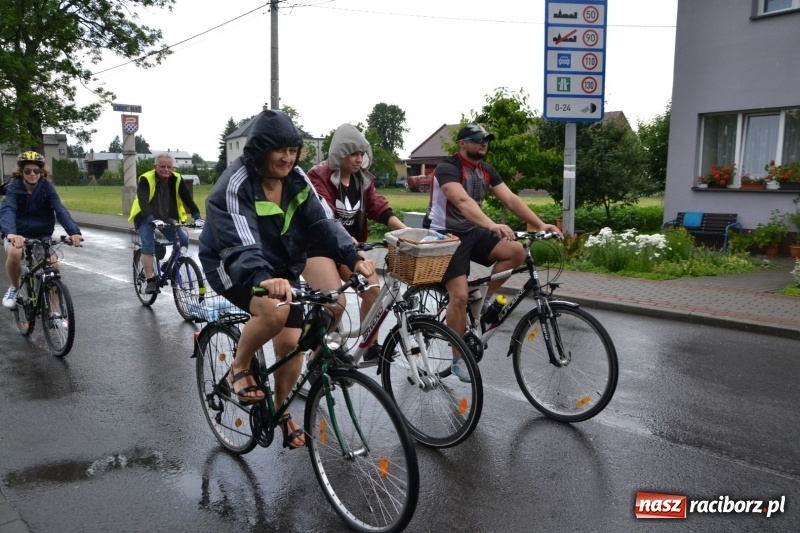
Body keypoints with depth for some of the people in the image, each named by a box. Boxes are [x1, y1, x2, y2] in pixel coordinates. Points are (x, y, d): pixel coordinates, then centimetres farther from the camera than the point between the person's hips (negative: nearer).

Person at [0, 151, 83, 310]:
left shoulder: (46, 187, -10)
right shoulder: (14, 187, -14)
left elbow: (60, 210, -24)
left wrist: (74, 231, -43)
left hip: (41, 236, 2)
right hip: (17, 234, -1)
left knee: (53, 265, -22)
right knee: (14, 254, -34)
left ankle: (53, 311, -6)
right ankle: (14, 288, -4)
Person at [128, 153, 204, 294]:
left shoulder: (177, 179, -13)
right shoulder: (146, 179, -23)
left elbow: (187, 198, -18)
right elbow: (143, 201, -34)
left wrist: (197, 217, -33)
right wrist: (152, 220, -50)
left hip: (167, 218, 4)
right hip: (146, 219, -4)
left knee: (183, 240, -13)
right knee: (148, 246, -22)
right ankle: (151, 281, -16)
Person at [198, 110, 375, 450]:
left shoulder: (296, 180, -5)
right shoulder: (235, 184, -23)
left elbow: (322, 222, -13)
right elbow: (241, 243, -36)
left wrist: (353, 258, -29)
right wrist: (263, 279, -55)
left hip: (281, 266, 6)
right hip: (232, 265, -5)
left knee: (291, 342, -3)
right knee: (274, 311, -35)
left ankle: (281, 411, 23)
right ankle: (240, 368, -6)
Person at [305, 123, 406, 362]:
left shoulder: (363, 180, 7)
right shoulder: (319, 176, -13)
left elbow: (380, 208, -2)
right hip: (317, 245, -6)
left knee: (373, 290, -9)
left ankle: (371, 346, 9)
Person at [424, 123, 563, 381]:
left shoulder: (487, 171, 4)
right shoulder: (447, 168, -19)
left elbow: (511, 199, -3)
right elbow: (463, 201, -36)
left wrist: (541, 225, -15)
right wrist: (492, 225, -51)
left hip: (471, 233, 7)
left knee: (516, 251, -16)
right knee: (460, 295, -17)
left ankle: (486, 300, 2)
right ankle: (459, 359, -2)